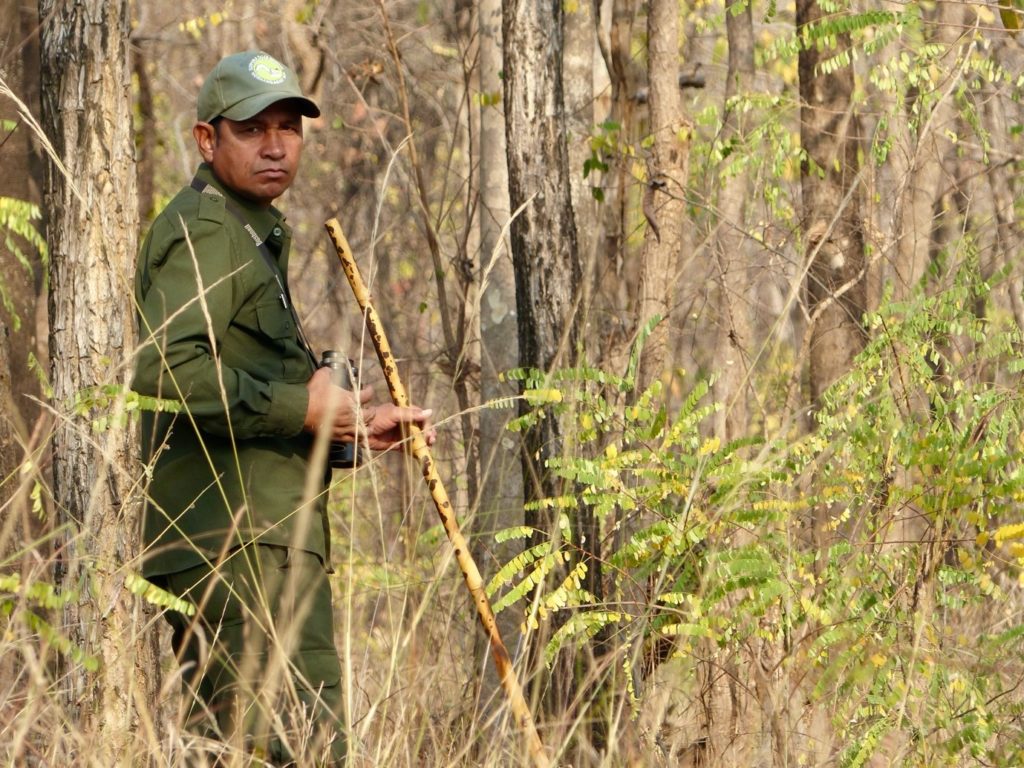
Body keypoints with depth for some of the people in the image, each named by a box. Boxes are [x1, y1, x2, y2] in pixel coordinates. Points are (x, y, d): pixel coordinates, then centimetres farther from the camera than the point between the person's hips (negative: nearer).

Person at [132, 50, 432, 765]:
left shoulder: (252, 235, 25)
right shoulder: (205, 231, -8)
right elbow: (164, 367, -24)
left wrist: (359, 429, 13)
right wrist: (301, 406, -17)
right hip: (239, 545, -11)